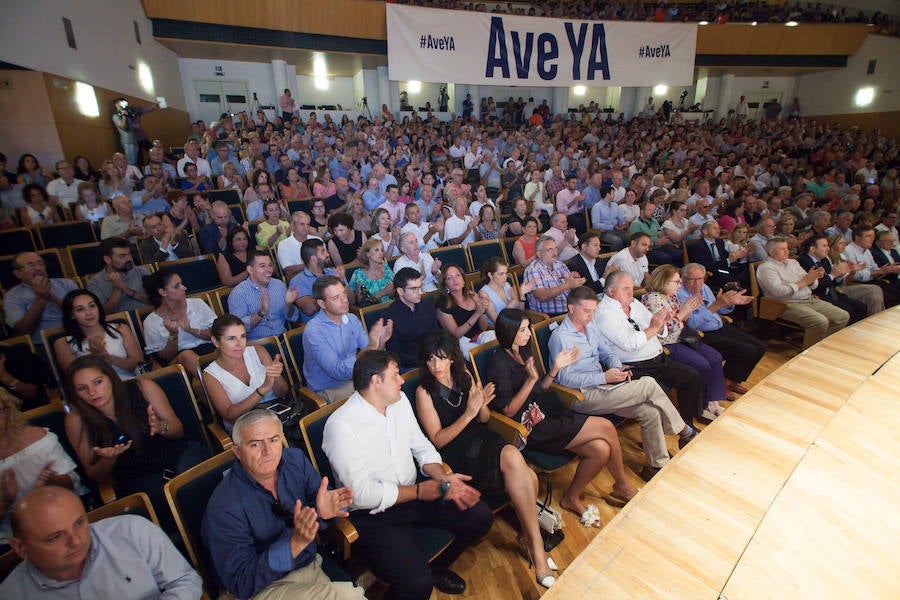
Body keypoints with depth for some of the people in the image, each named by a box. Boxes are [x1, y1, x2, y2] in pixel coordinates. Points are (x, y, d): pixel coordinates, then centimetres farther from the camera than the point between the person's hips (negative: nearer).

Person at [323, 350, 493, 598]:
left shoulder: (399, 400, 2)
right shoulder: (341, 425, -21)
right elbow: (363, 494, -21)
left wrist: (443, 478, -10)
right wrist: (422, 490, -17)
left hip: (411, 495, 7)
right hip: (371, 515, -7)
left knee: (480, 517, -1)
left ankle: (435, 567, 23)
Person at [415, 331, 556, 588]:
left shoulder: (465, 377, 6)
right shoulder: (424, 391, -9)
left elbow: (484, 420, 12)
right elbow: (437, 440, -11)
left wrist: (482, 405, -12)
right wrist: (468, 414, -22)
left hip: (483, 440, 5)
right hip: (457, 454, -5)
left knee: (527, 478, -23)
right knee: (513, 458, -28)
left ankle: (527, 537, 3)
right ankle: (536, 546, -12)